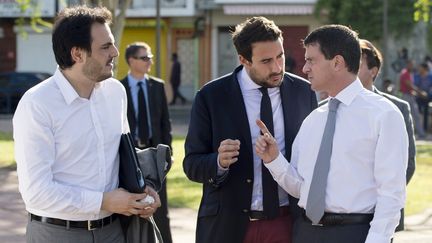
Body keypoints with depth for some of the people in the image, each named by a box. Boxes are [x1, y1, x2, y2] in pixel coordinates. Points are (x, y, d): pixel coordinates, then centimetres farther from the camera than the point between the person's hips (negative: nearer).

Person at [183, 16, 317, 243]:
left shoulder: (304, 92, 2)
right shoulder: (211, 97, -4)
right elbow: (192, 164, -2)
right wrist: (219, 162, -23)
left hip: (287, 223, 2)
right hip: (228, 225, -1)